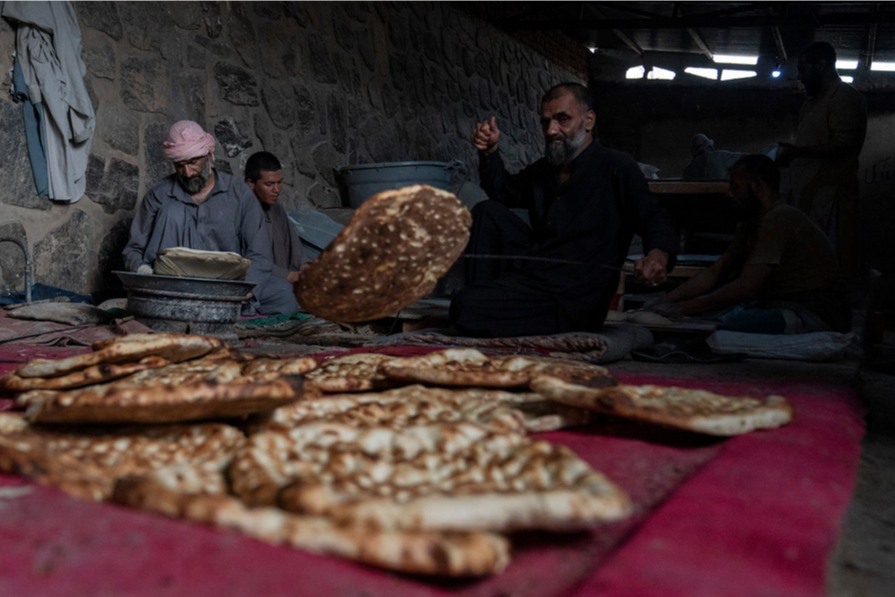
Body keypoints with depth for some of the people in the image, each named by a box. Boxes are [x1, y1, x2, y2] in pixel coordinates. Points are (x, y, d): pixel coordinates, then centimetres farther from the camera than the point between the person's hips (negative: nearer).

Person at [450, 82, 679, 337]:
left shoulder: (618, 168, -6)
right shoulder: (543, 170, 16)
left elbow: (656, 221, -13)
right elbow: (503, 190, 33)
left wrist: (658, 254, -37)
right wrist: (489, 152, 15)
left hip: (572, 301, -8)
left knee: (464, 307, -26)